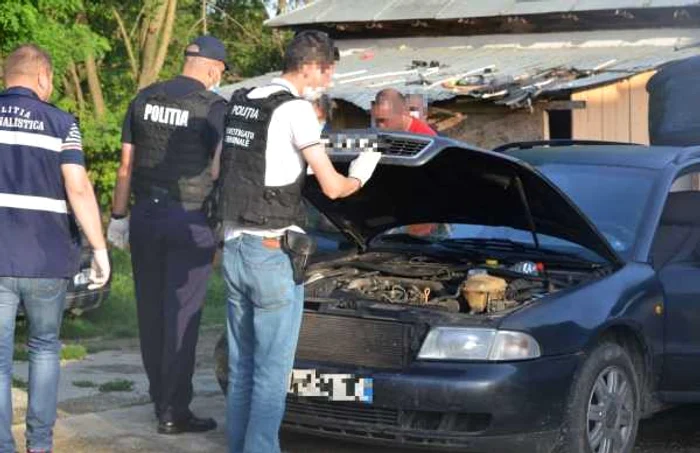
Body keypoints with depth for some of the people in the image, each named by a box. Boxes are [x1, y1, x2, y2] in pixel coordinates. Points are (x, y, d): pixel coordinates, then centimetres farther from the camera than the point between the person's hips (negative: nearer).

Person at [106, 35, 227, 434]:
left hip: (146, 215, 5)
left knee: (150, 310, 13)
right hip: (190, 221, -5)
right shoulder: (215, 108, -10)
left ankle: (160, 398, 23)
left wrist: (119, 215, 15)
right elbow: (221, 170, -16)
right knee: (182, 315, -1)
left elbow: (127, 165, 9)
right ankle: (174, 412, 2)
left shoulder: (144, 99, 6)